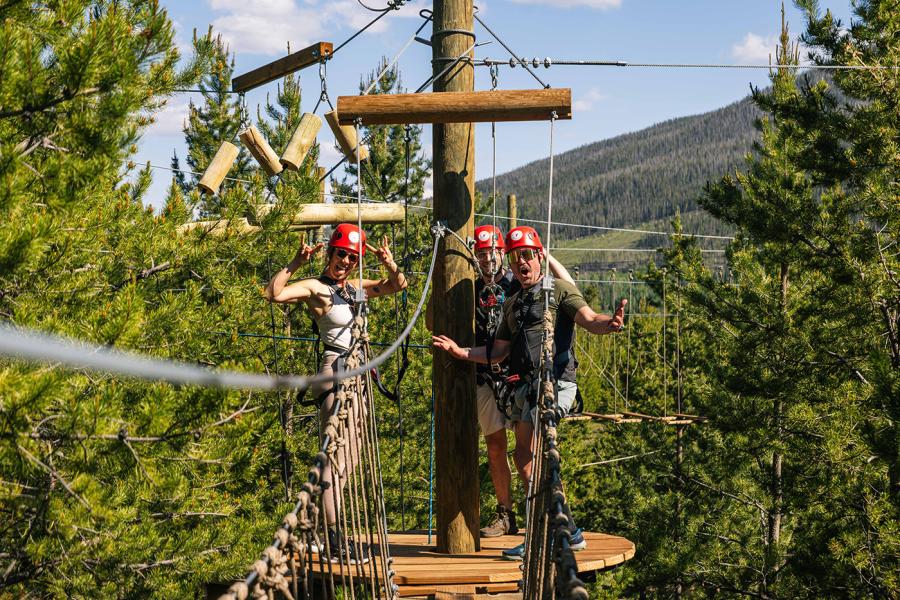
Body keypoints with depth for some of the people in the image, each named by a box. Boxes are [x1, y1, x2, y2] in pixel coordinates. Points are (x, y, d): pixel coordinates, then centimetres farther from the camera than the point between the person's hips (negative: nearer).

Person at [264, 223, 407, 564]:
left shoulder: (355, 288, 13)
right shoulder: (316, 288, -8)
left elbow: (398, 286, 20)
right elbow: (274, 294, -24)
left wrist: (389, 263, 3)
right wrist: (294, 264, -25)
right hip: (335, 375, -9)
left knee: (349, 462, 14)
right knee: (335, 460, -11)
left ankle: (333, 531, 23)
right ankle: (334, 543, -10)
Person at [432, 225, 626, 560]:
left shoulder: (559, 289, 1)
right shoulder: (513, 304, 22)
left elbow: (588, 320, -16)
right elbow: (498, 353, 23)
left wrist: (609, 324, -38)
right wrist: (461, 352, 13)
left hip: (554, 383, -8)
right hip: (524, 387, 8)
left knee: (527, 456, -16)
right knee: (527, 460, 9)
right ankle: (568, 532, 18)